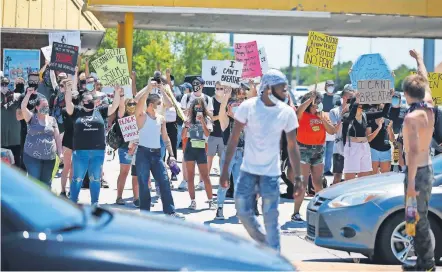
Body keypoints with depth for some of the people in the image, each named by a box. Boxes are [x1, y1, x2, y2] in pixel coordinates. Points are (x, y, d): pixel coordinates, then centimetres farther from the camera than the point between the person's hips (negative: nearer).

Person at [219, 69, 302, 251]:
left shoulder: (287, 112, -4)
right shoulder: (248, 106, -8)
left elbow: (292, 146, 3)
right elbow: (234, 139, -3)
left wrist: (298, 175, -2)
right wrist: (225, 169, -6)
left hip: (271, 173, -1)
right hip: (248, 170, 1)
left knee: (271, 219, -3)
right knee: (243, 212, 5)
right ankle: (263, 244, 28)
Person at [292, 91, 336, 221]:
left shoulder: (323, 115, 10)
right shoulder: (302, 115, -5)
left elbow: (332, 131, 2)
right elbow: (297, 112, -29)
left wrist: (322, 119, -8)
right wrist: (310, 99, -30)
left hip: (318, 151, 5)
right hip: (304, 150, -5)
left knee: (318, 184, 13)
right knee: (302, 184, -9)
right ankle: (296, 213, -7)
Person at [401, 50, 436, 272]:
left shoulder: (411, 118, -21)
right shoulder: (429, 108, 2)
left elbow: (414, 151, -27)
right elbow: (425, 80, 20)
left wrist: (411, 182, -28)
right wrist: (419, 59, 36)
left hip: (417, 172, -9)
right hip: (428, 169, 9)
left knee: (418, 220, -3)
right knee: (421, 218, 17)